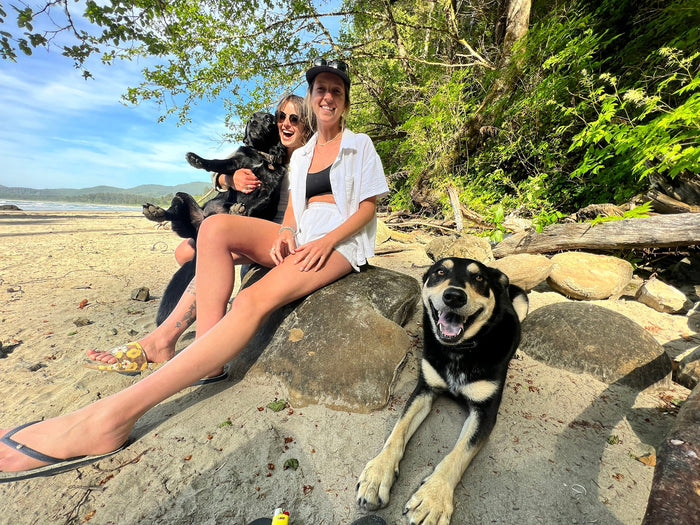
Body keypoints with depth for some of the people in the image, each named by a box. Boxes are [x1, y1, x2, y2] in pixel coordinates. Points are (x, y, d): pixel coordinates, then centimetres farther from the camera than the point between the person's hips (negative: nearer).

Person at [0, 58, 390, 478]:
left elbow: (368, 207, 2)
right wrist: (286, 233, -8)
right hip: (300, 238, 5)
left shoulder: (359, 145, 13)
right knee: (216, 226, -21)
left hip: (341, 240, -5)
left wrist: (327, 240, -15)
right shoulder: (300, 155, 25)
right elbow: (292, 211, 17)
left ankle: (113, 415, -31)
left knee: (256, 299, -32)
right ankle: (207, 356, -25)